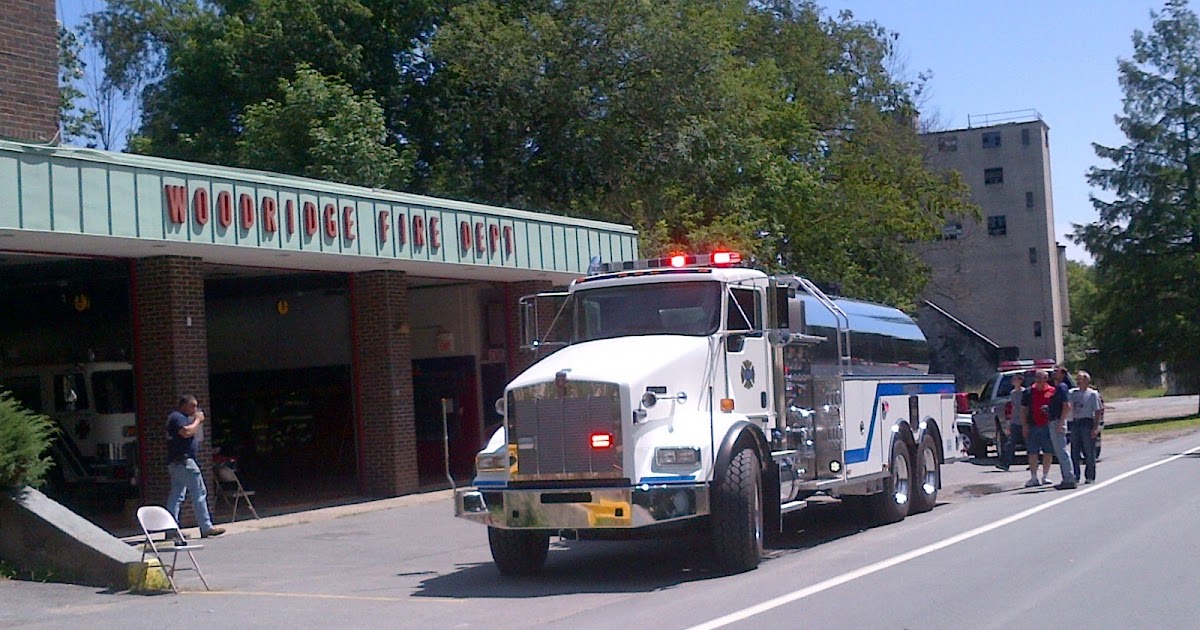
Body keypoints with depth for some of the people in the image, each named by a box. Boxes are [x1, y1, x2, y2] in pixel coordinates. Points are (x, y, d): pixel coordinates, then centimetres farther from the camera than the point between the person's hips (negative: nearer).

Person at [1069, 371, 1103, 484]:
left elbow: (1098, 412, -6)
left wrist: (1095, 428, -13)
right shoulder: (1073, 393, 12)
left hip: (1087, 422, -5)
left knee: (1089, 451, -1)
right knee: (1074, 452, 6)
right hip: (1075, 423, 5)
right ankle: (1075, 476, 12)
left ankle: (1090, 476, 5)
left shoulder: (1093, 394, -3)